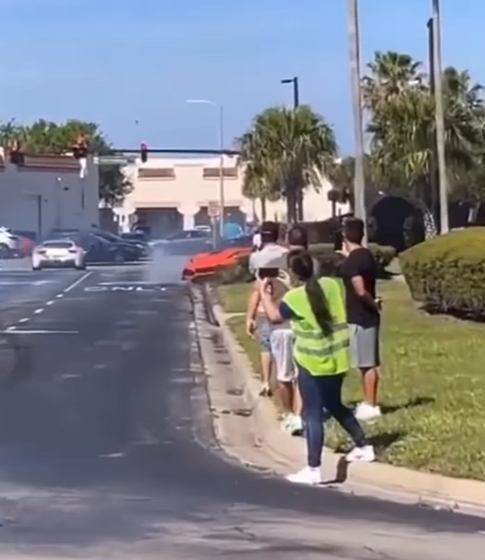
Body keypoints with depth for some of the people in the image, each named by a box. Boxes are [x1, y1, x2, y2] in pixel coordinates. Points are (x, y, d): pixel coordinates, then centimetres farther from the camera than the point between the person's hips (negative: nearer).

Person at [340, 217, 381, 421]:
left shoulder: (351, 261, -18)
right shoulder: (366, 255, 9)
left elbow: (360, 291, -26)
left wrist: (374, 304, -9)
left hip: (360, 318, -9)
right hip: (367, 316, 9)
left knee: (367, 363, -4)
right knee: (368, 363, 14)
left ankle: (371, 406, 0)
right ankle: (368, 402, 20)